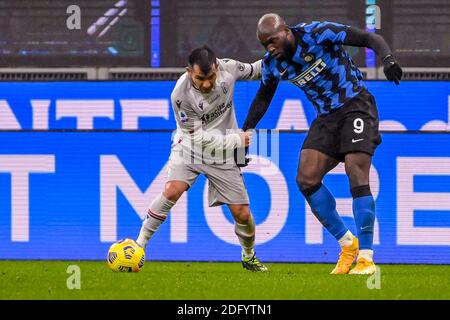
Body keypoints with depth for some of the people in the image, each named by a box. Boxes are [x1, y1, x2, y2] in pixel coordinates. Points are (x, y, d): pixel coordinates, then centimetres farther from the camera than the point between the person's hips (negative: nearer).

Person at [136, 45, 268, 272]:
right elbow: (198, 137, -20)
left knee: (242, 213, 1)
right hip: (190, 146, -3)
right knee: (173, 190, -29)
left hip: (223, 154, 3)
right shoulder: (181, 95, -28)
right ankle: (140, 244, -17)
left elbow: (252, 71, 7)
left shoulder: (227, 68, -17)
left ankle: (249, 256, 30)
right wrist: (235, 140, -18)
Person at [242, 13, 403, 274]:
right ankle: (347, 243, 4)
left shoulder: (318, 33, -18)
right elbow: (263, 99, 20)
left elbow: (370, 39, -17)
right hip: (326, 117, 6)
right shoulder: (273, 64, 0)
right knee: (306, 178, -11)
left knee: (357, 175, -19)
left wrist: (387, 58, -35)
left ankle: (366, 258, -16)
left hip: (355, 105, -6)